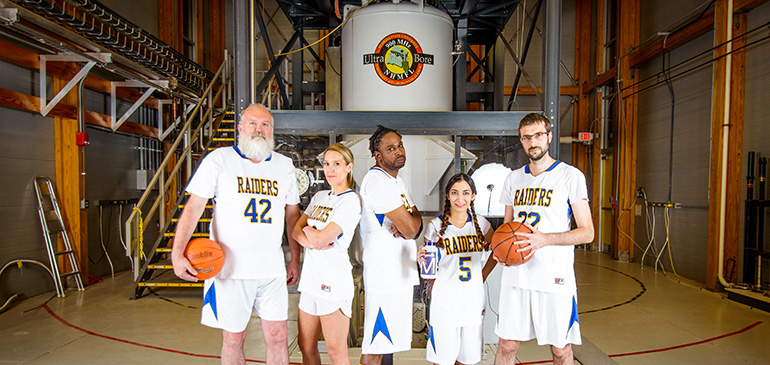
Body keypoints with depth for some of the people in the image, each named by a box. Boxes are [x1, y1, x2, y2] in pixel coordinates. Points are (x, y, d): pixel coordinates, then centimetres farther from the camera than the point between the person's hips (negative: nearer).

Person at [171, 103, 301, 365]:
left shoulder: (284, 165, 9)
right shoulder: (219, 159, -1)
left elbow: (292, 214, 15)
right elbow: (193, 208, -4)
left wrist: (295, 260, 13)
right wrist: (177, 254, -15)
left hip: (272, 268, 3)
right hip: (230, 267, -2)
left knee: (278, 337, 5)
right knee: (233, 339, 9)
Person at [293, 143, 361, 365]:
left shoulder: (350, 201, -10)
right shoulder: (319, 197, 14)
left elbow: (321, 238, -18)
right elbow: (296, 230, 9)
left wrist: (307, 229, 2)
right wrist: (311, 241, -11)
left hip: (333, 281, -7)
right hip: (311, 278, 7)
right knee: (306, 347, 14)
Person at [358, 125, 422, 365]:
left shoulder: (397, 181, 15)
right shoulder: (378, 181, -17)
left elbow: (415, 225, 13)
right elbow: (411, 227, -22)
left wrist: (407, 226, -10)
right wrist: (410, 222, 1)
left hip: (400, 271, 10)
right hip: (383, 273, -10)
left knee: (386, 338, 19)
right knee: (375, 345, -1)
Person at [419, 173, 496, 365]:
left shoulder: (480, 223, 2)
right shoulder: (436, 226, -6)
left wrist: (483, 275, 7)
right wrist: (423, 259, -21)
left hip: (473, 299, 3)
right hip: (445, 300, -3)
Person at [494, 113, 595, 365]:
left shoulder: (571, 176, -4)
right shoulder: (513, 179, 11)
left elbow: (587, 233, -6)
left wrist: (545, 239, -20)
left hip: (555, 278, -3)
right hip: (515, 275, 4)